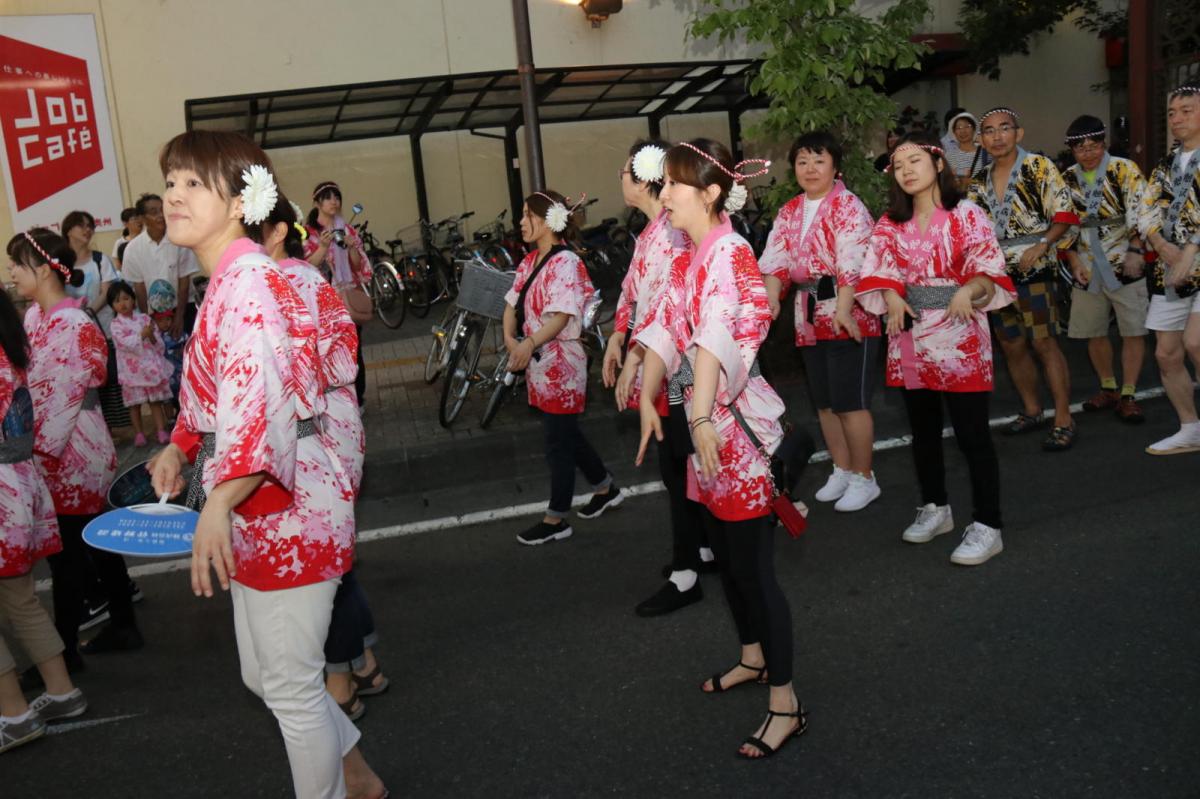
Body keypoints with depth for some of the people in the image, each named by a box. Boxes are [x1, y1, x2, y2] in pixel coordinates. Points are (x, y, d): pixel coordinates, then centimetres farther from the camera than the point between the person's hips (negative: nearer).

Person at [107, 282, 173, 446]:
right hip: (133, 369, -2)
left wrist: (152, 337, -16)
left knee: (156, 401, 4)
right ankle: (139, 434, 12)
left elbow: (160, 344, 5)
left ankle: (161, 430, 6)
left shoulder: (145, 318, 6)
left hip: (151, 365, 2)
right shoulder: (116, 324, -1)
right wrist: (142, 335, -23)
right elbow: (124, 342, -17)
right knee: (135, 403, 4)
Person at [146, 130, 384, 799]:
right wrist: (179, 448, 15)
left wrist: (219, 503, -41)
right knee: (264, 675, 22)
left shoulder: (249, 281, -18)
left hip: (285, 509, -10)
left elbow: (257, 398, -32)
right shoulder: (228, 283, 13)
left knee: (291, 688, 4)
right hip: (257, 515, 10)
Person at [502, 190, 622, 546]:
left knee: (558, 440, 1)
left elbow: (560, 316, -23)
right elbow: (513, 303, 7)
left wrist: (529, 344, -34)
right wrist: (510, 339, -11)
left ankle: (556, 520, 11)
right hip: (538, 362, 9)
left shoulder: (566, 262, -15)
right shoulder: (530, 261, 10)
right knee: (566, 434, 19)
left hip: (561, 363, -9)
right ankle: (606, 488, 36)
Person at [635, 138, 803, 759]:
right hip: (705, 425, 9)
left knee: (753, 564, -4)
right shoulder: (690, 260, 13)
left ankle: (785, 704, 8)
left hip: (736, 423, -9)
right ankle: (753, 657, 40)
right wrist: (648, 400, -2)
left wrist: (704, 417, -39)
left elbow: (717, 337, -29)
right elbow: (663, 333, 9)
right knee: (724, 551, 21)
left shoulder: (728, 253, -16)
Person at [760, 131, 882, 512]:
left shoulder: (848, 207, -8)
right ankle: (842, 470, 29)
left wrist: (843, 310, -31)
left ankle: (864, 478, 12)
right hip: (809, 317, 7)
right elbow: (776, 261, 3)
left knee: (851, 402, -3)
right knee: (825, 401, 14)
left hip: (849, 316, -7)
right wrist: (770, 301, -14)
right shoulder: (789, 213, 12)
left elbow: (853, 263, -19)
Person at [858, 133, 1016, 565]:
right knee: (923, 431, 16)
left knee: (972, 434, -4)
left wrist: (968, 292, -30)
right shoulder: (890, 224, 8)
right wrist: (893, 299, -17)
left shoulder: (967, 216, -5)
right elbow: (879, 273, 3)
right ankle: (935, 508, 32)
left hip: (958, 337, -5)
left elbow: (990, 273, -10)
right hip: (909, 338, 5)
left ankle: (987, 526, 4)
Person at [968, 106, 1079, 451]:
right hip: (995, 273, 6)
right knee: (1012, 346, 11)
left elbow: (1064, 214, -8)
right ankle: (1031, 411, 26)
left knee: (1044, 343, -7)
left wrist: (1040, 246, -19)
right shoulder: (979, 181, 11)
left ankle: (1064, 420, -1)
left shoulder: (1039, 167, -5)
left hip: (1034, 270, -6)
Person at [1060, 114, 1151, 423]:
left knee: (1133, 331, -3)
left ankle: (1128, 396, 5)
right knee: (1093, 332, 11)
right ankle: (1108, 389, 28)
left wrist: (1135, 251, -23)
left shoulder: (1125, 170, -5)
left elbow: (1140, 214, -12)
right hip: (1087, 268, 4)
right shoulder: (1066, 180, 6)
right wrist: (1074, 261, -1)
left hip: (1125, 264, -4)